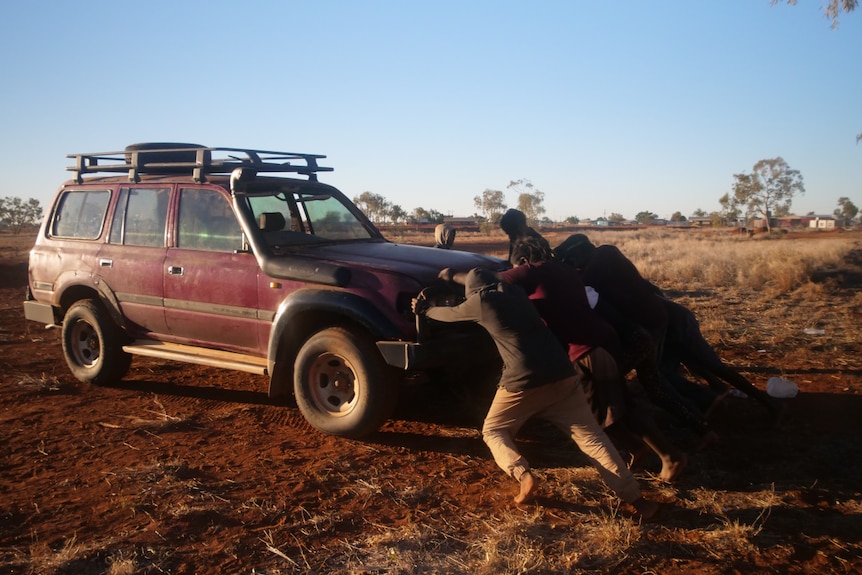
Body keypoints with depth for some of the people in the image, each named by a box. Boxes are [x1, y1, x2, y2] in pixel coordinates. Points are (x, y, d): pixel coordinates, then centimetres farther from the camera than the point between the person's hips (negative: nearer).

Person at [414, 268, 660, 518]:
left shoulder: (481, 300, 5)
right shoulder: (514, 290, 21)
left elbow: (451, 314, 25)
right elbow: (484, 281, 42)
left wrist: (426, 309, 43)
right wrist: (455, 277, 56)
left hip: (522, 382, -5)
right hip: (562, 375, 5)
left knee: (493, 431, 18)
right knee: (591, 436, 5)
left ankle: (523, 475, -8)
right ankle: (635, 498, -5)